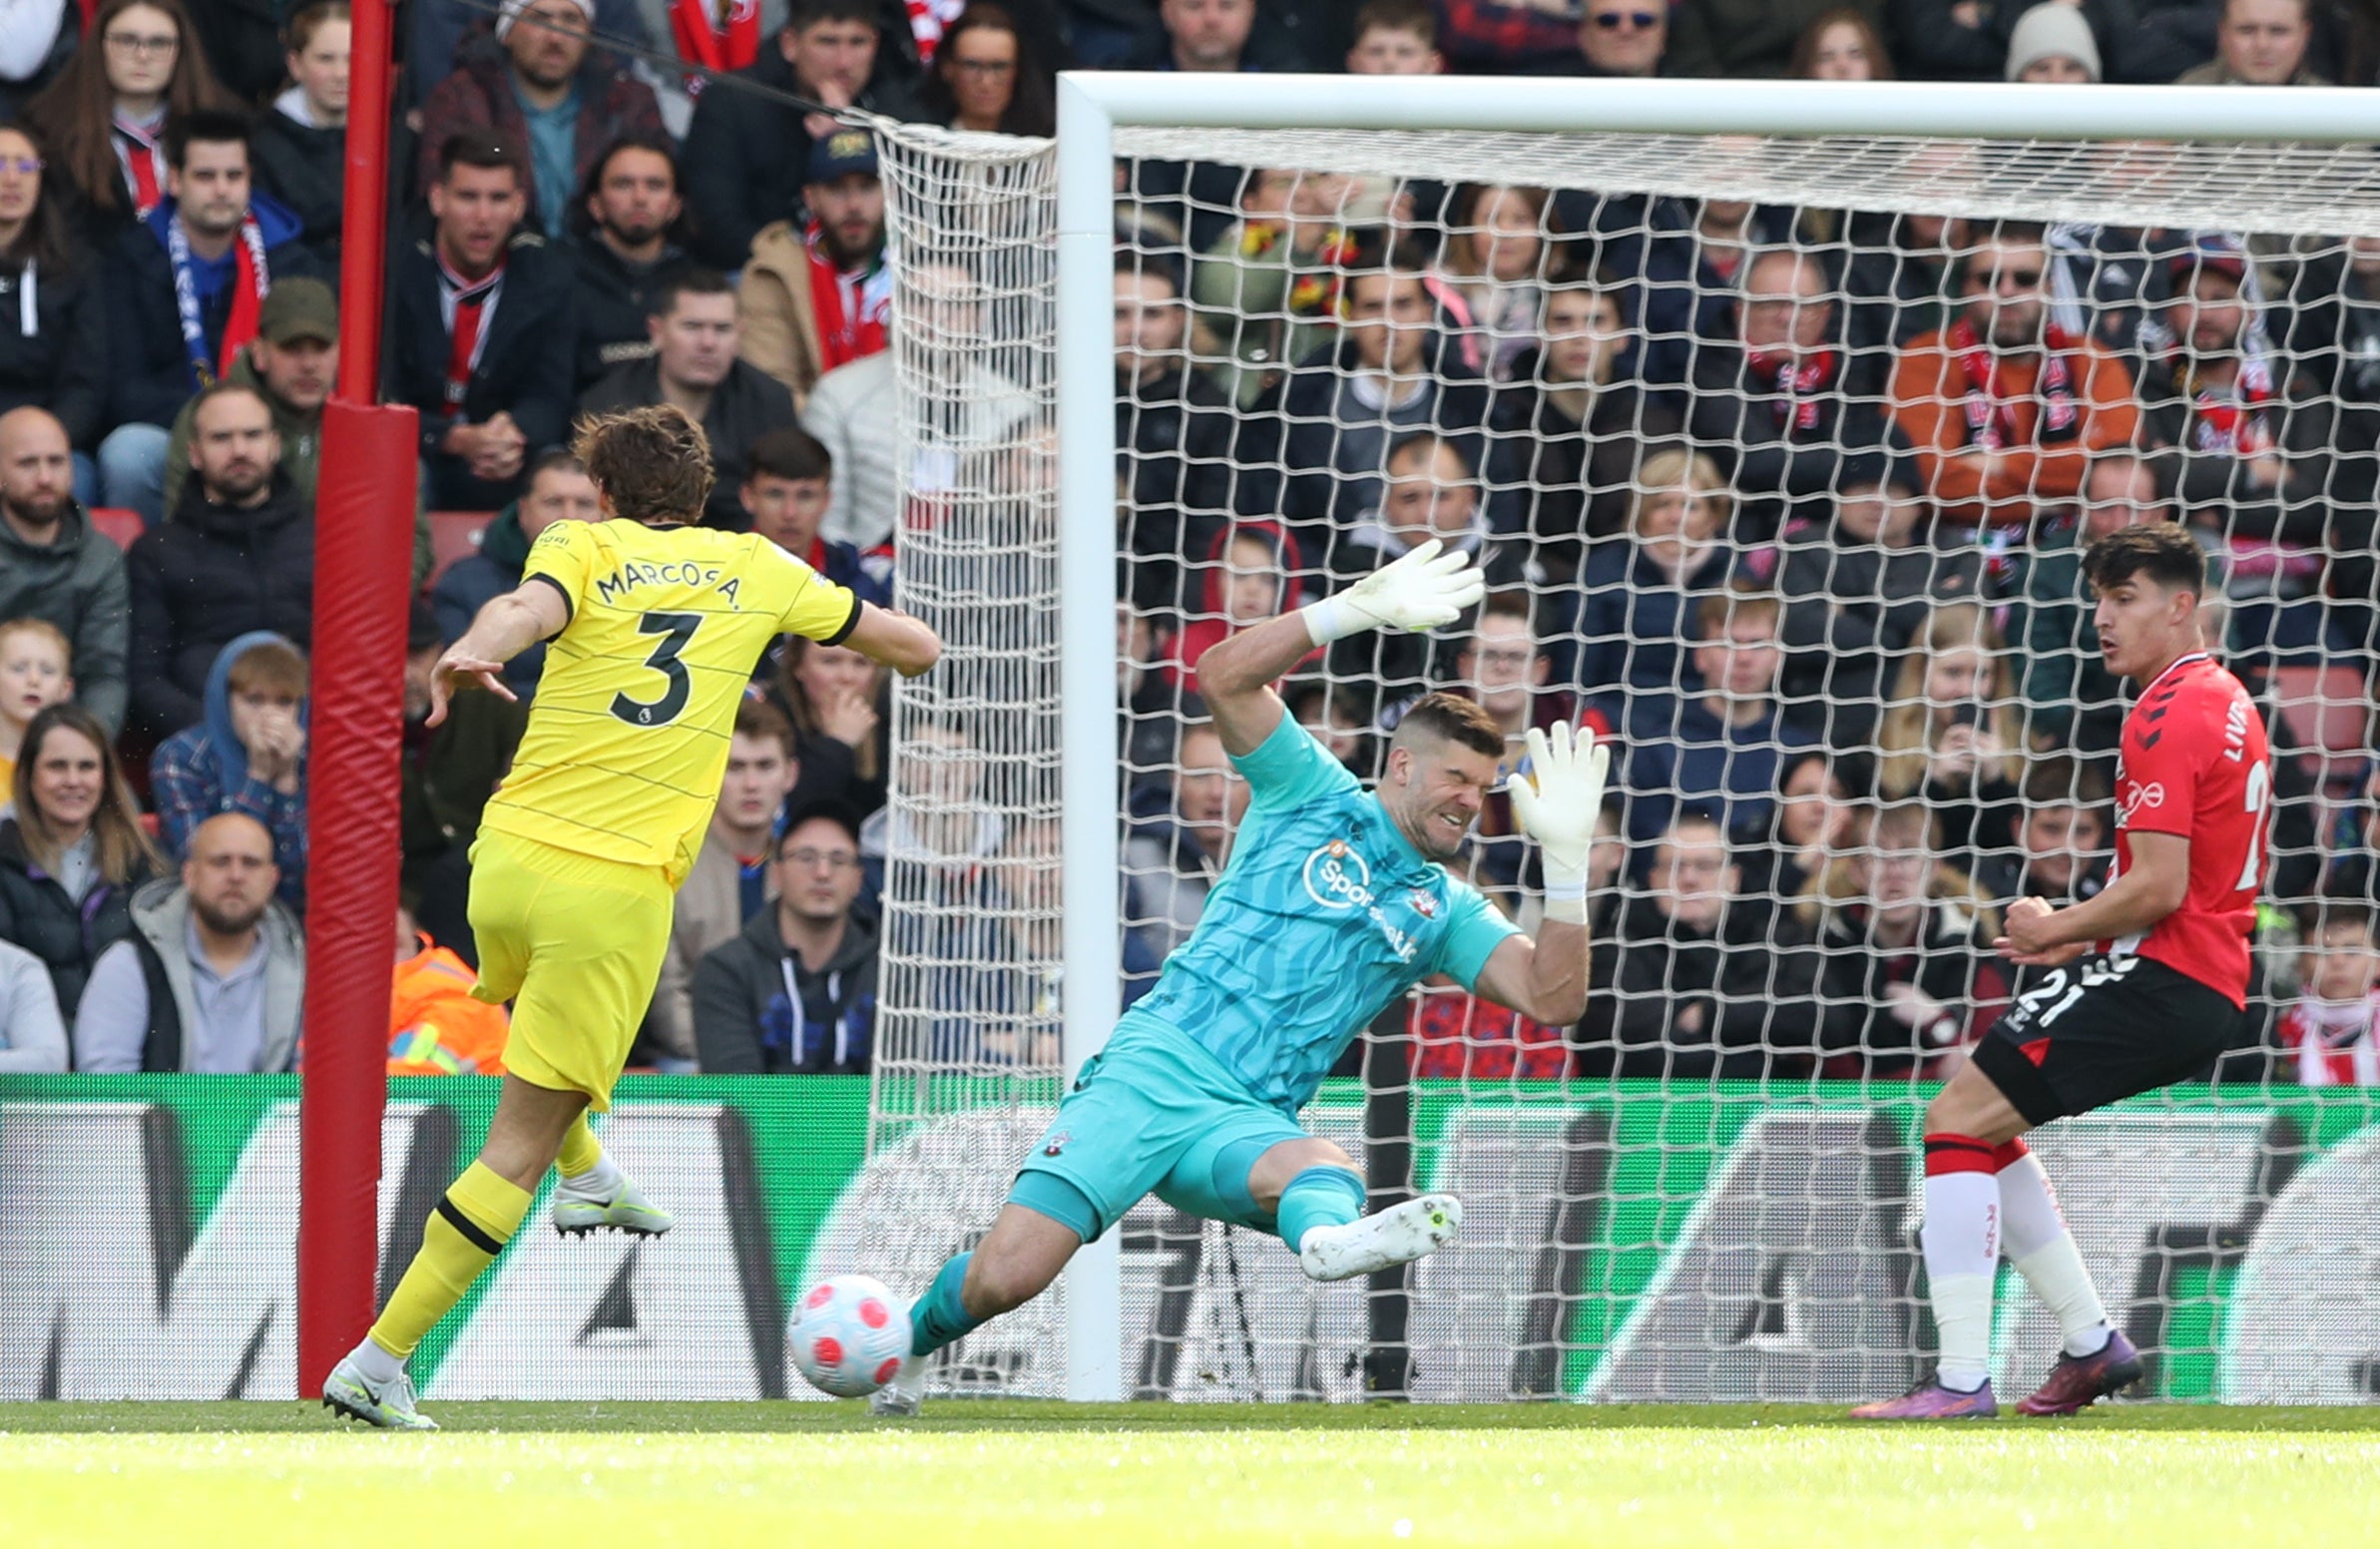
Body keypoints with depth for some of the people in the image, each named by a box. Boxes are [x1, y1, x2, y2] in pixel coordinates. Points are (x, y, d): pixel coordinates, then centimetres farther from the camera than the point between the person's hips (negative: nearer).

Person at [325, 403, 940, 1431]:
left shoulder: (583, 548, 7)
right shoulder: (754, 567, 11)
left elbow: (528, 608, -19)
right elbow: (916, 648, 21)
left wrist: (472, 649, -39)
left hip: (509, 856, 2)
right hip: (617, 888, -2)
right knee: (518, 1147, 1)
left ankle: (586, 1178, 55)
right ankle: (377, 1363, -6)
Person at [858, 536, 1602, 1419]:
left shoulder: (1444, 911, 17)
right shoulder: (1314, 796, 9)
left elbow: (1553, 998, 4)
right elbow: (1225, 676, -4)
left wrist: (1566, 855, -6)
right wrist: (1362, 610, -13)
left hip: (1249, 1120, 2)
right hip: (1156, 1068, -2)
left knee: (1324, 1170, -38)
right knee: (1005, 1277, -16)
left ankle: (1330, 1238, -74)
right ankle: (910, 1342, 15)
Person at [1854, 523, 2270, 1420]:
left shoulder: (2167, 718, -14)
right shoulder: (2227, 703, 18)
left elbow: (2159, 887, -21)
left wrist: (2058, 930, -5)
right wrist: (2087, 938, 14)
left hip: (2159, 976, -10)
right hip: (2213, 989, 10)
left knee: (1957, 1118, -11)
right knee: (1980, 1124, 21)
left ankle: (1963, 1379, -17)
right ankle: (2091, 1342, 20)